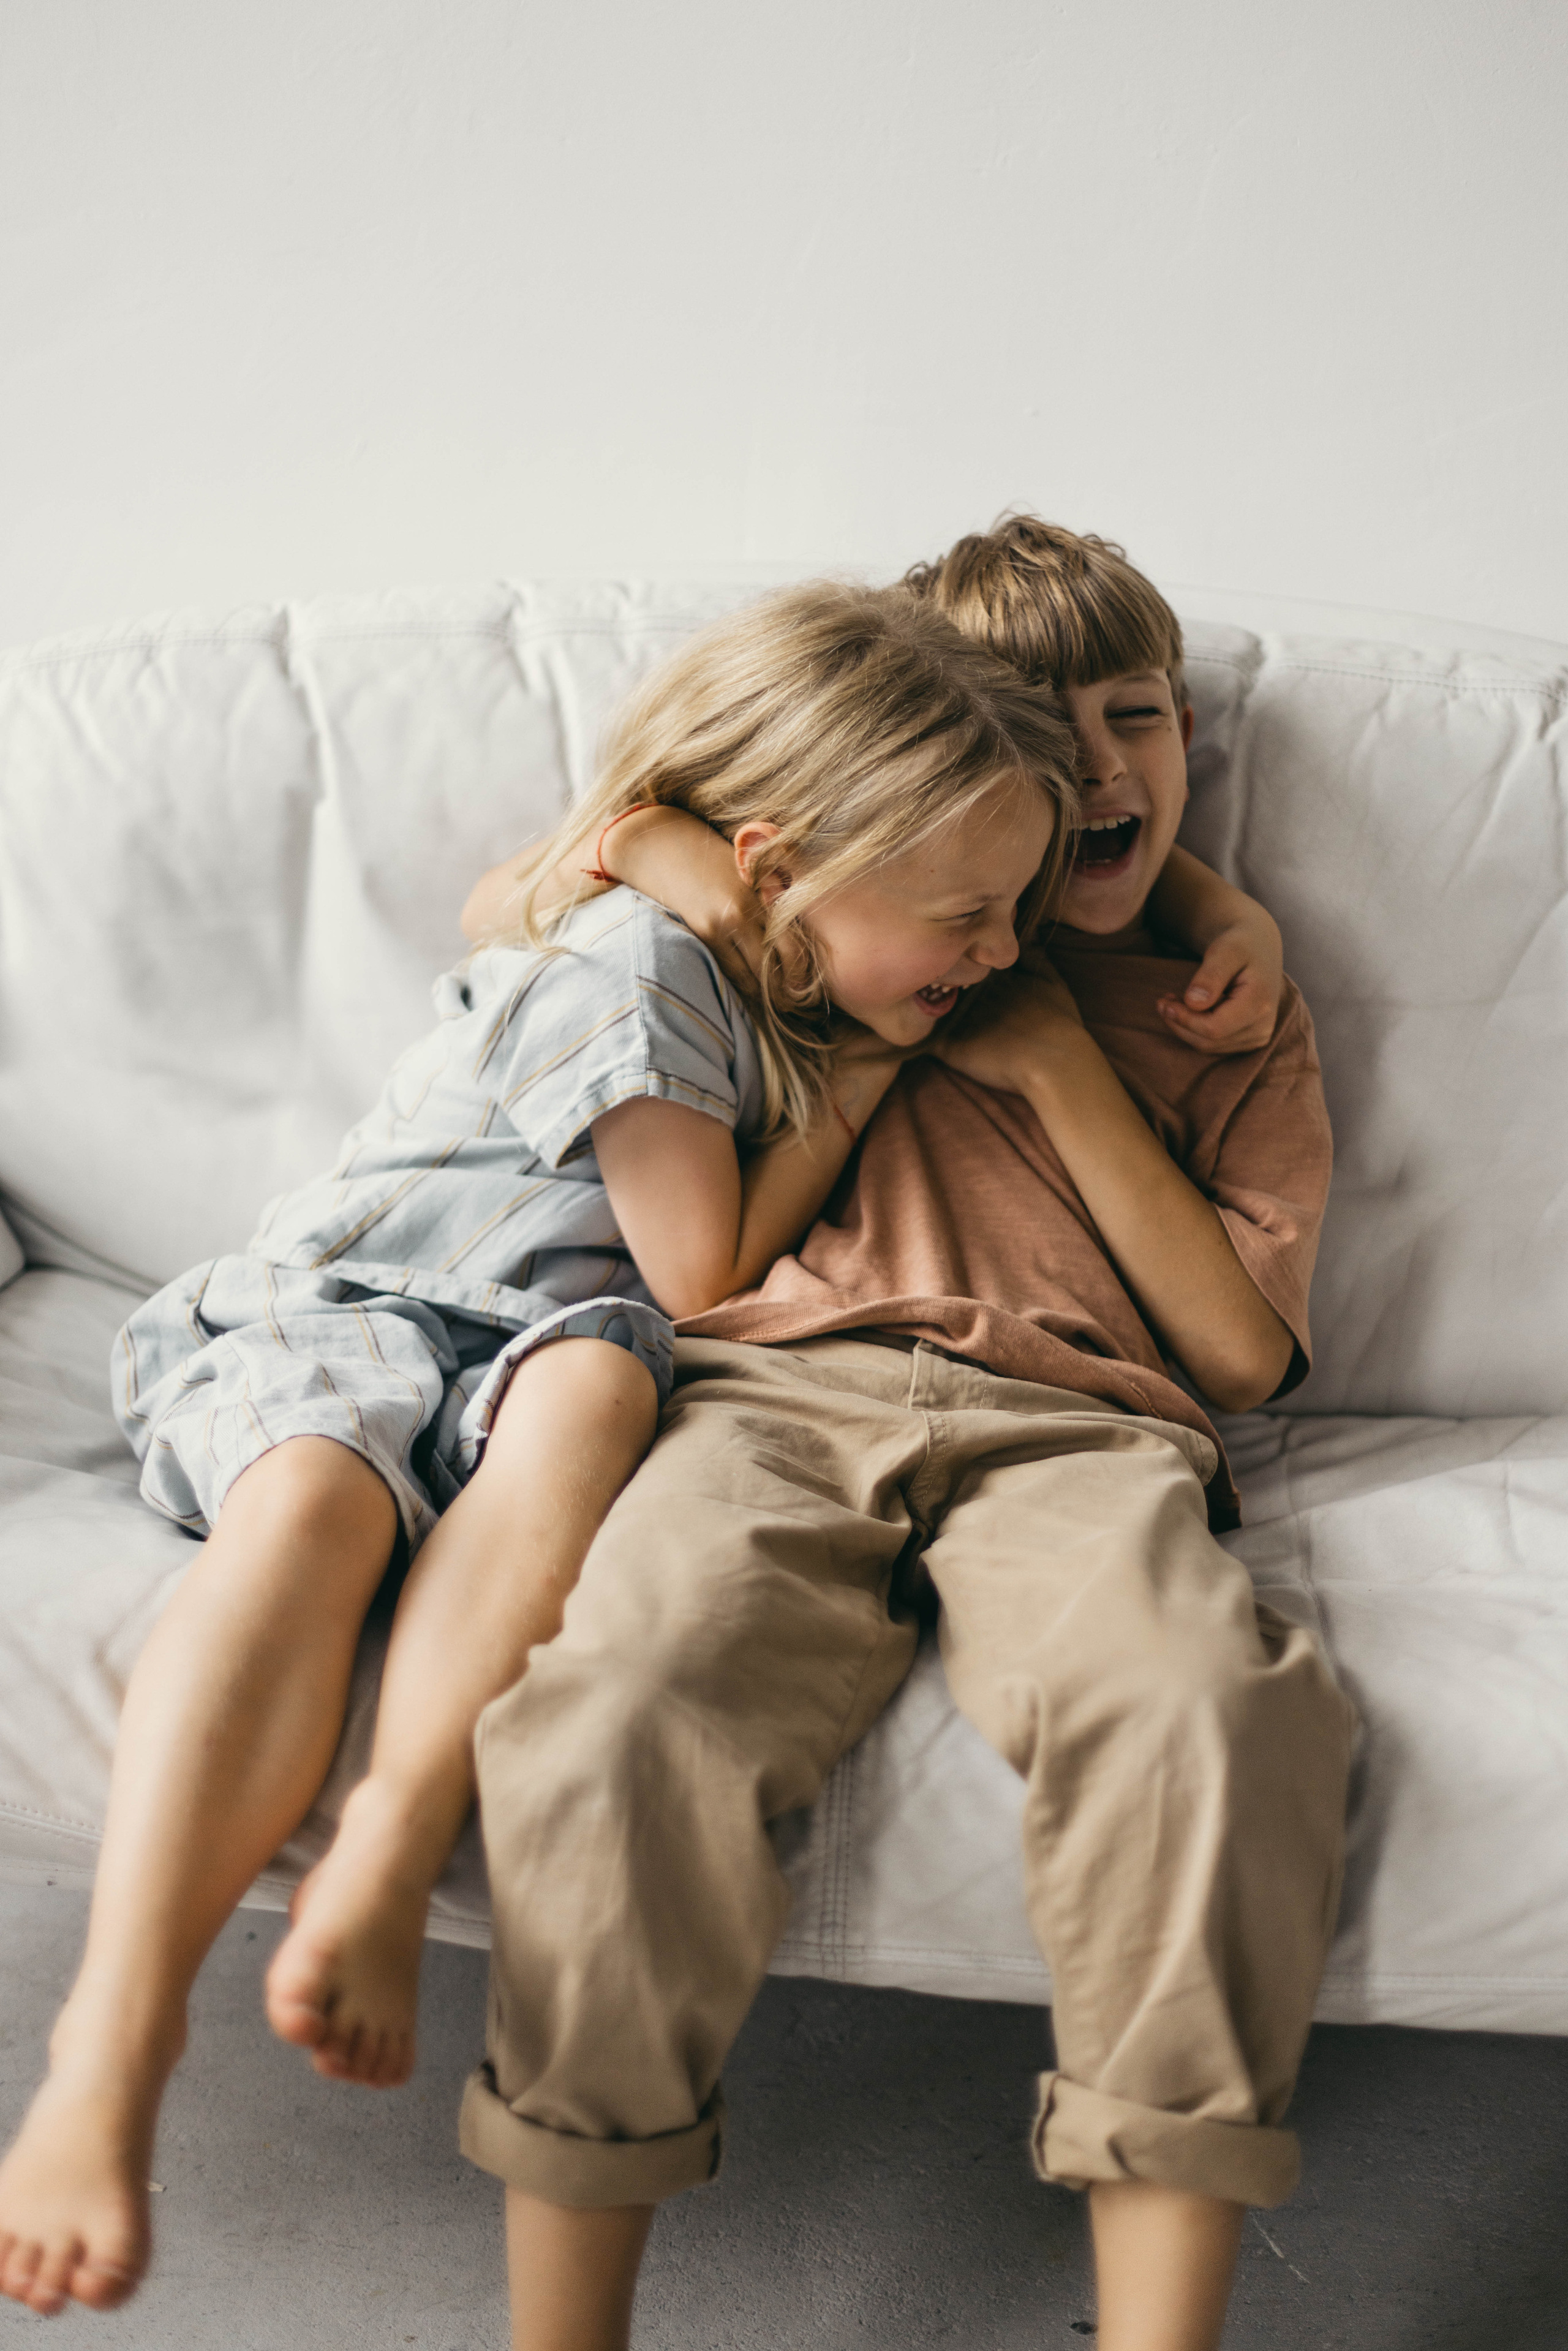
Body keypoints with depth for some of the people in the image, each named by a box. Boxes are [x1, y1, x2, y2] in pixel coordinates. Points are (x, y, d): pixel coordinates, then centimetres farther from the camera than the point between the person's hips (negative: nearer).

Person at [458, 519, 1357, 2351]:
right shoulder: (852, 932, 27)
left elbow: (1241, 1348, 12)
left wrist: (1055, 1065, 7)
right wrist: (629, 842, 12)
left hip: (1073, 1427, 0)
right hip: (780, 1393, 1)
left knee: (1202, 1718, -36)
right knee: (620, 1710, -34)